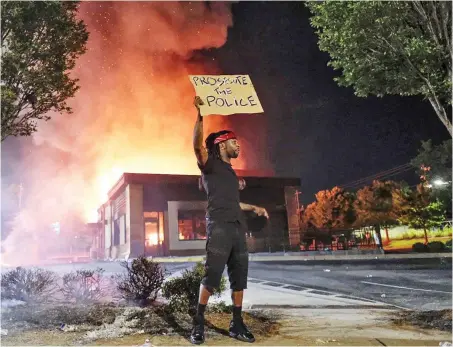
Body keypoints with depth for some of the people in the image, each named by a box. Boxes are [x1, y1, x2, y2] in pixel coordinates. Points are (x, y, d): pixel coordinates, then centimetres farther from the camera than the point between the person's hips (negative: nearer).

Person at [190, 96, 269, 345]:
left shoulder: (231, 172, 25)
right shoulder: (210, 164, 4)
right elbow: (197, 144, -17)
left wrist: (254, 208, 33)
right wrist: (200, 114, -25)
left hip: (238, 228, 8)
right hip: (219, 227, -8)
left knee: (239, 277, 6)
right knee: (212, 275, -10)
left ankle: (237, 325, 15)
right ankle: (198, 324, 3)